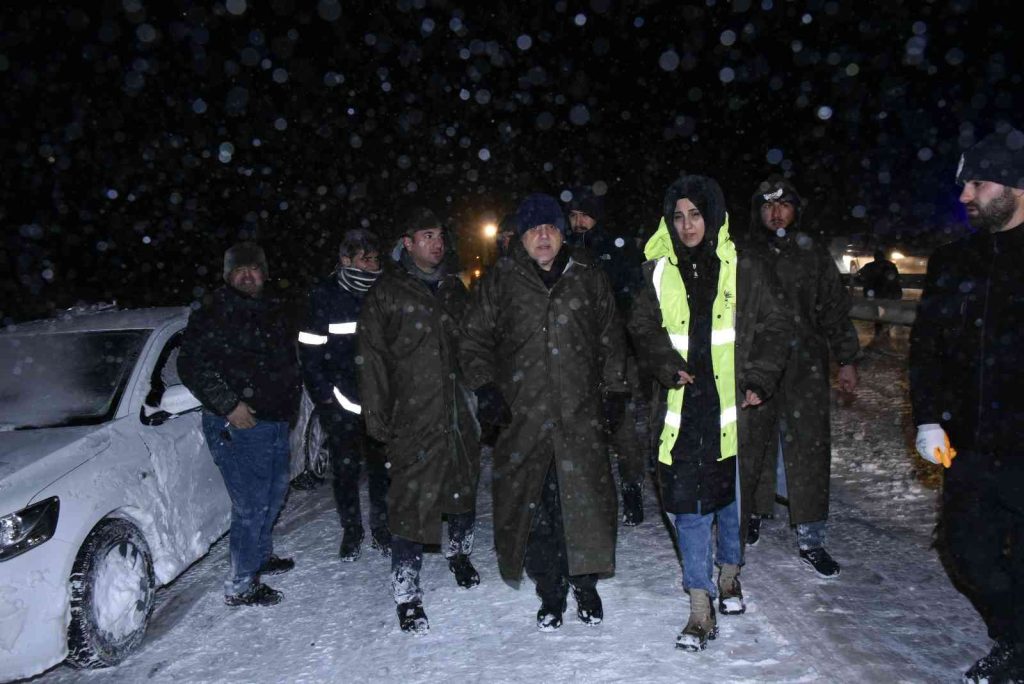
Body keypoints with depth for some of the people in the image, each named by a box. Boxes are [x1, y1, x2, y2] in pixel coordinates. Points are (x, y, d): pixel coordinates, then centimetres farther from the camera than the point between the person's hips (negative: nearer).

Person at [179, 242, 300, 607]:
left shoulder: (272, 311, 14)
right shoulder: (213, 312, -9)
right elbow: (191, 364, -15)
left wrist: (291, 399, 17)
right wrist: (228, 405, -20)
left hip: (276, 419, 8)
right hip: (238, 425, -8)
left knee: (274, 493, 21)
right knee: (251, 503, -5)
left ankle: (261, 556, 42)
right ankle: (240, 586, 9)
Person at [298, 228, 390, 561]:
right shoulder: (322, 298, -6)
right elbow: (310, 355, -7)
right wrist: (330, 398, -11)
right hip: (340, 404, -2)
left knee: (382, 467, 9)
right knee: (345, 469, 9)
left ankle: (381, 528, 25)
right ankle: (351, 531, 25)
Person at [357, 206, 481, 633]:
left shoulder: (454, 287, 14)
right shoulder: (386, 293, -2)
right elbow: (371, 357, -4)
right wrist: (377, 415, -8)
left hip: (461, 413, 5)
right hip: (414, 419, -5)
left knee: (464, 489, 17)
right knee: (413, 502, -6)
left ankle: (459, 553, 42)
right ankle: (407, 595, 6)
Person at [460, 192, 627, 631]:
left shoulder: (589, 278, 10)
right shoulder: (500, 282, 6)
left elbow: (610, 339, 15)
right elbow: (474, 339, 10)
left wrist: (615, 390, 10)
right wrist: (486, 388, 0)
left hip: (581, 415, 1)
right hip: (523, 418, 0)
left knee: (586, 501, 2)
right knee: (536, 510, 4)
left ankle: (586, 586, 24)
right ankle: (550, 594, 21)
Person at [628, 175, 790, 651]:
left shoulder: (745, 270, 1)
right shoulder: (658, 272, 6)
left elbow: (774, 328, 5)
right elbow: (644, 329, 8)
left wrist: (760, 380, -6)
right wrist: (668, 366, -9)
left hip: (732, 402, 0)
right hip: (682, 404, 1)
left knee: (732, 491, 14)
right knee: (686, 502, -2)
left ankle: (729, 575, 39)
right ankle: (701, 608, 7)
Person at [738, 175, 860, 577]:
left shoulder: (814, 255, 11)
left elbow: (835, 311, 14)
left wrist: (846, 361, 10)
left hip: (805, 369, 1)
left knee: (809, 451, 2)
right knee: (751, 449, 5)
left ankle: (811, 540, 13)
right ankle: (750, 515, 26)